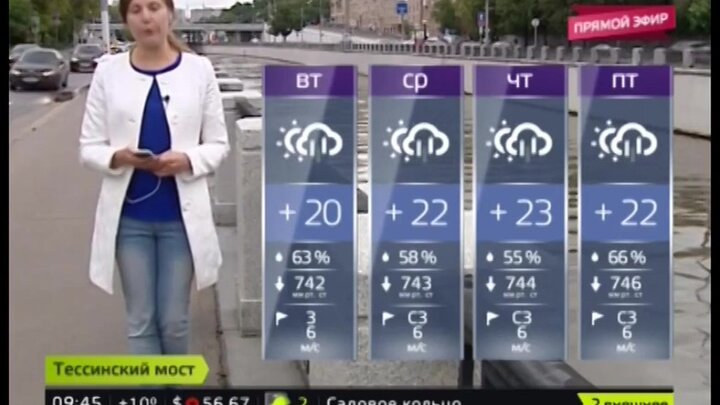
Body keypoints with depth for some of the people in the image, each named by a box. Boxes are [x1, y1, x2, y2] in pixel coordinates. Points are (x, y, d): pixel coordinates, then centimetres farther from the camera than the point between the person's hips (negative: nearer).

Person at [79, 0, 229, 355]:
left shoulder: (199, 70, -1)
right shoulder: (108, 72, 0)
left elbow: (218, 144, 2)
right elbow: (88, 147, 2)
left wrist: (188, 160, -18)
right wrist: (116, 158, -20)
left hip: (181, 215, -1)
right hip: (129, 216, 1)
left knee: (174, 321, 7)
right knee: (141, 321, 7)